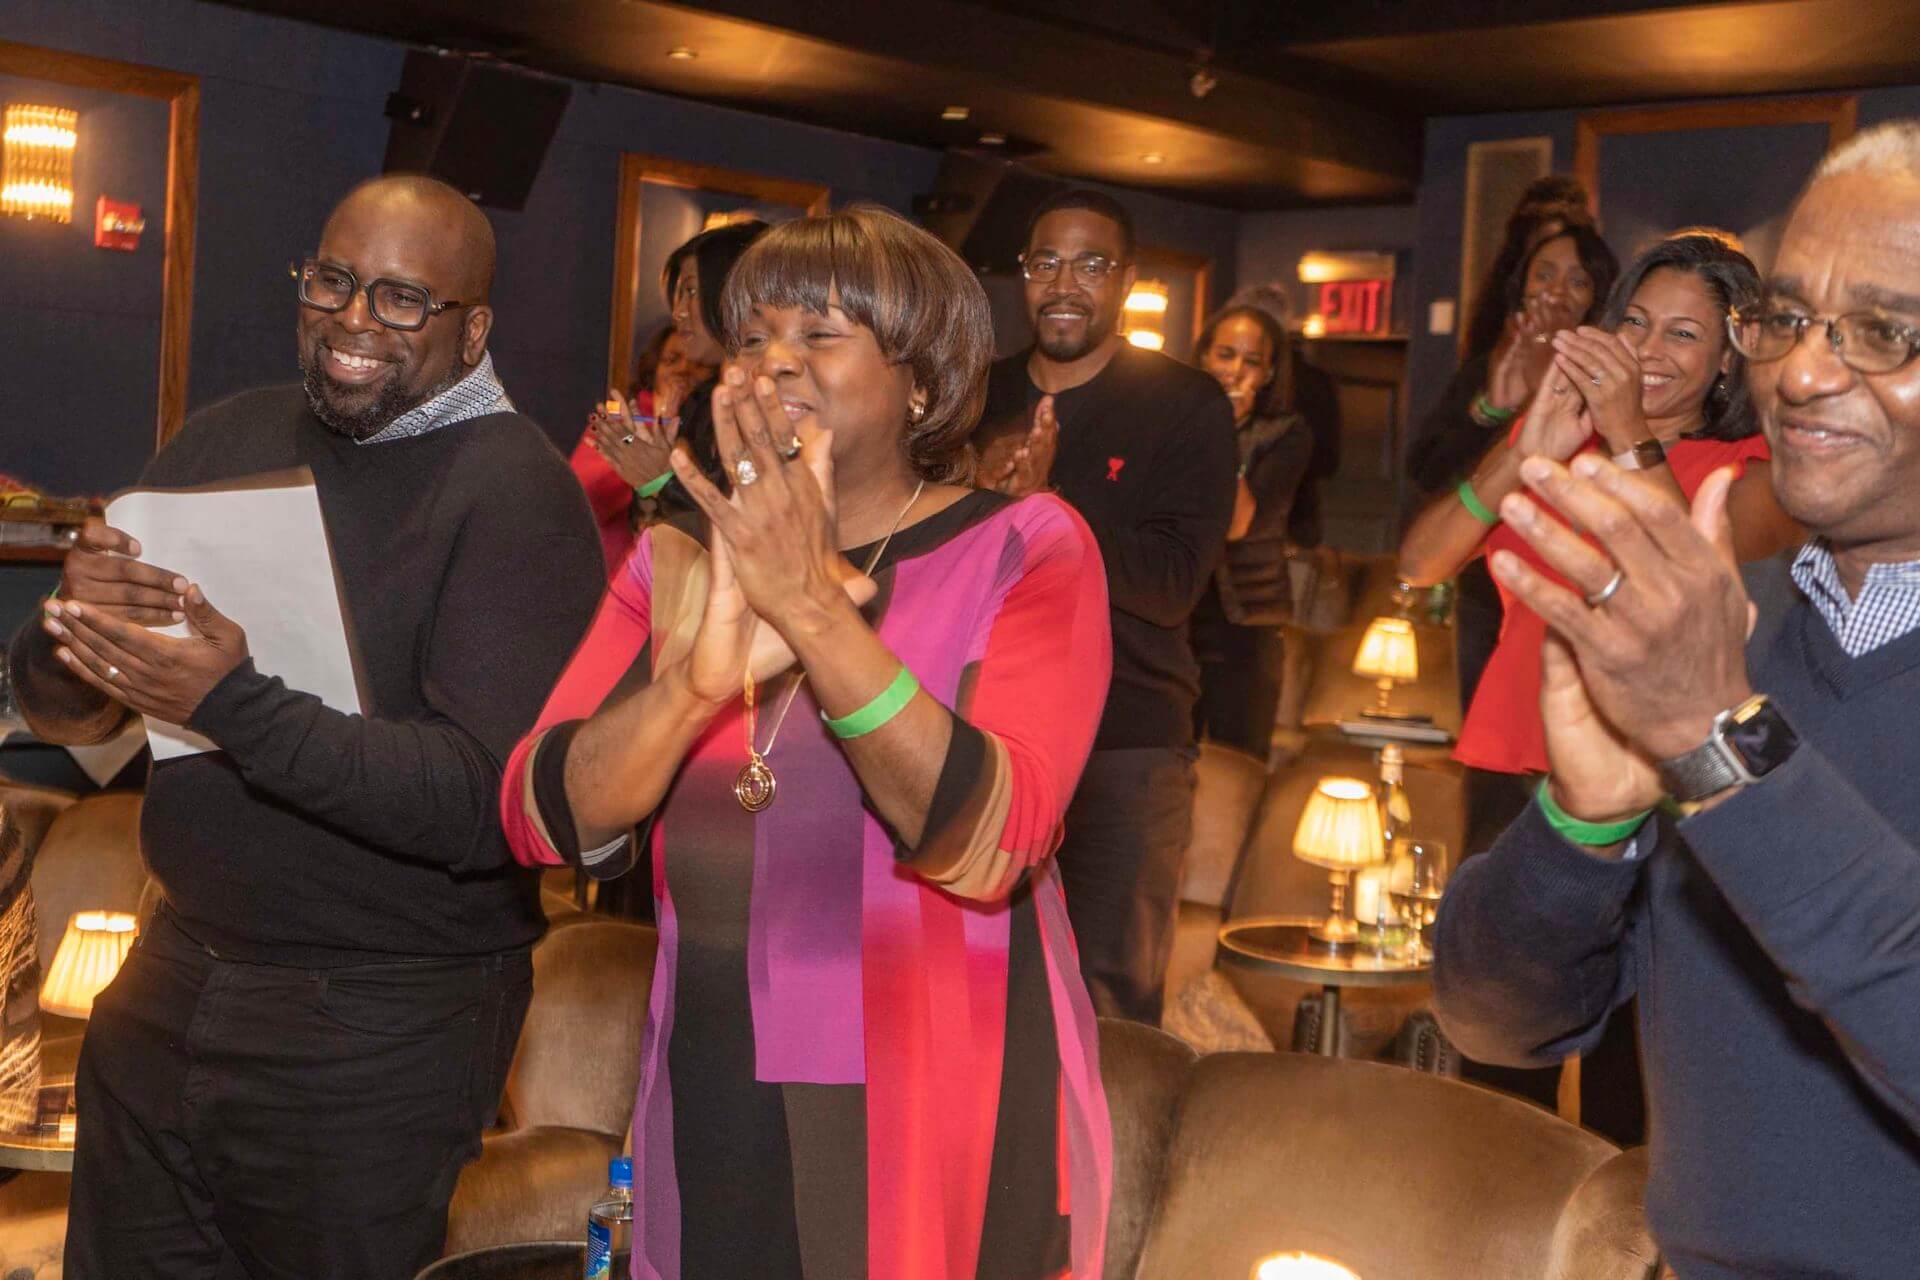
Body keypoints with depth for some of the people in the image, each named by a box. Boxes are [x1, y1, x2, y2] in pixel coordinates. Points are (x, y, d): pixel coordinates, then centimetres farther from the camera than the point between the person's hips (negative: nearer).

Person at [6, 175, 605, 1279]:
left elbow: (488, 805, -24)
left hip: (377, 1034, -6)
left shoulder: (516, 494, -14)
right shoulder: (229, 439, 5)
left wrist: (235, 705, -31)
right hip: (170, 983, 6)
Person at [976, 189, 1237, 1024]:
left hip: (1127, 742, -4)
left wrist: (1045, 502, -25)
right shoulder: (979, 399, 11)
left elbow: (1174, 585, -13)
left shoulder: (1187, 406, -3)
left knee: (1110, 1001, 1)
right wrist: (978, 490, -14)